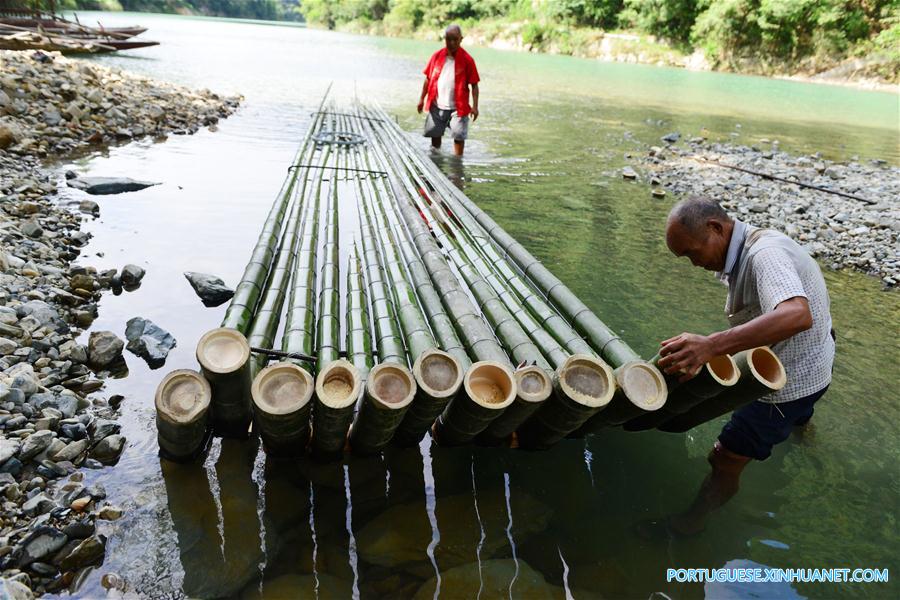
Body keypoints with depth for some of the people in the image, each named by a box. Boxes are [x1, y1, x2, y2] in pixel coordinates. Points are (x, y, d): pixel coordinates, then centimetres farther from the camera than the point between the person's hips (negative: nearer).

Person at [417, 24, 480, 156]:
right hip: (437, 106, 4)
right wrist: (422, 99, 5)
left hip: (458, 107, -3)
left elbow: (474, 84, -7)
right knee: (435, 134, 15)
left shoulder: (467, 59, -7)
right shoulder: (437, 56, 1)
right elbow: (428, 78, 8)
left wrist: (474, 106, -15)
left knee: (459, 136, -4)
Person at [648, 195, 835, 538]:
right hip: (806, 360, 9)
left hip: (792, 378, -9)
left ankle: (692, 522, 20)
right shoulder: (747, 251, 0)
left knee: (725, 461, -1)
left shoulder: (765, 255, -32)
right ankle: (799, 415, 74)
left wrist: (711, 346, -57)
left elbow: (797, 315, -48)